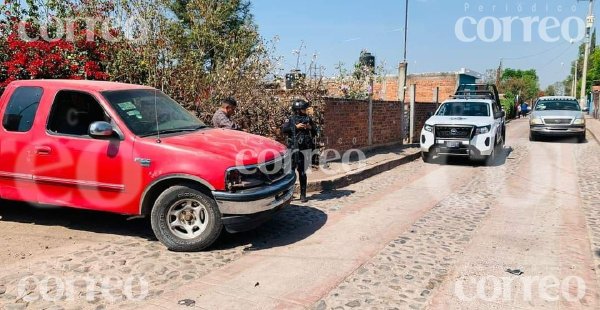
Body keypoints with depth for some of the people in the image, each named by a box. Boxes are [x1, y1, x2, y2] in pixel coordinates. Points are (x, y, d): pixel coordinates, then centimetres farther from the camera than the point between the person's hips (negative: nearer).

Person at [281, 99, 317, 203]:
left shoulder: (308, 119, 12)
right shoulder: (291, 120, 2)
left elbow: (315, 132, 16)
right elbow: (283, 129, -13)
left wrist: (311, 128, -4)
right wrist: (296, 127, -18)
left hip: (306, 149, 2)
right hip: (294, 149, -2)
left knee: (303, 172, 7)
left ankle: (303, 195, 14)